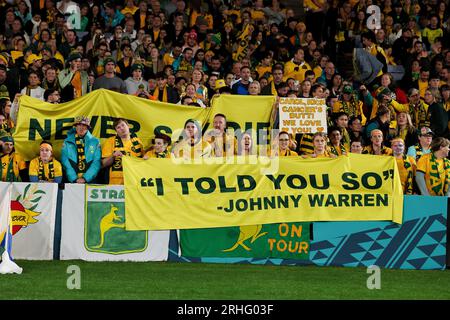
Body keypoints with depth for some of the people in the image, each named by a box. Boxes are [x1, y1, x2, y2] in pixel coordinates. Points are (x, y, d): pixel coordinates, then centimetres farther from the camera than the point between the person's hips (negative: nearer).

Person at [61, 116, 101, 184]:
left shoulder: (95, 142, 8)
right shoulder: (67, 142, 9)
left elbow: (96, 163, 2)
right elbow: (65, 163, 1)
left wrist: (85, 178, -8)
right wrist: (74, 178, -10)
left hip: (89, 180, 0)